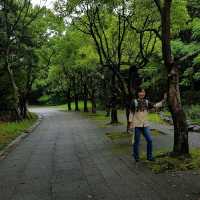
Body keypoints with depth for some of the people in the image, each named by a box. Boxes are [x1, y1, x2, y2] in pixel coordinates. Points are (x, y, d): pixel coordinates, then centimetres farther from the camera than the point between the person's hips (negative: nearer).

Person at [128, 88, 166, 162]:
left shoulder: (147, 102, 8)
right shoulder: (134, 102, -3)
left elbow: (155, 105, 1)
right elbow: (131, 113, -2)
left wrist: (163, 100, -9)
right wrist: (131, 122, -5)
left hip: (145, 125, 4)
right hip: (137, 125, -4)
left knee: (149, 140, 2)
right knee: (136, 142, 4)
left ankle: (149, 156, 17)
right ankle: (136, 157, 20)